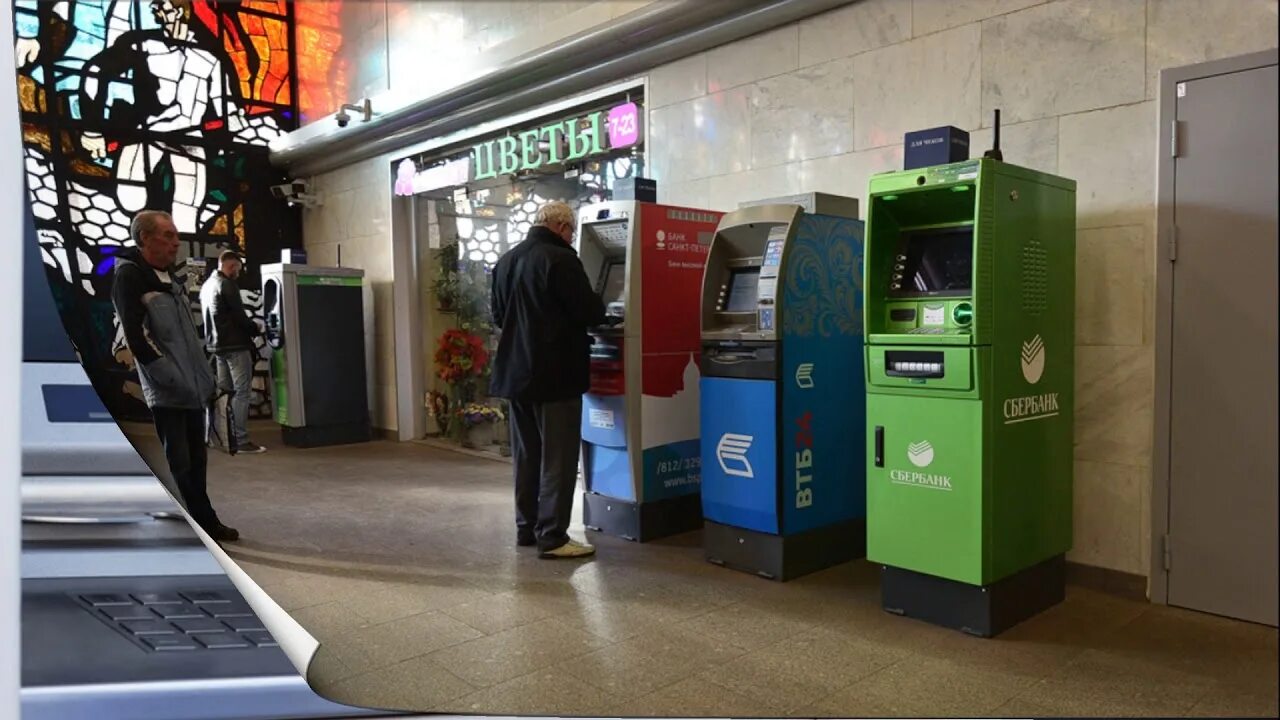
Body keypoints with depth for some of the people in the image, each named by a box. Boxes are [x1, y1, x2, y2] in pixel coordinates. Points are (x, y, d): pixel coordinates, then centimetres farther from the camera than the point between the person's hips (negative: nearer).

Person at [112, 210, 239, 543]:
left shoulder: (168, 278, 17)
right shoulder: (129, 276, -9)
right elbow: (136, 339, -18)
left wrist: (205, 376, 14)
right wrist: (173, 378, -19)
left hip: (193, 388, 8)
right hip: (166, 391, -8)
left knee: (196, 459, 15)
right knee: (180, 463, -3)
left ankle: (205, 522, 25)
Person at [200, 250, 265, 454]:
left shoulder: (206, 286, 16)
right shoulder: (227, 285, -13)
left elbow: (210, 318, 18)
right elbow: (239, 316, -16)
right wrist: (255, 329, 0)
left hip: (217, 345, 9)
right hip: (235, 345, -9)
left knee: (224, 391, 14)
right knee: (241, 392, -8)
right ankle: (241, 441, -10)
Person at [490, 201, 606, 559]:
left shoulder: (506, 261, 12)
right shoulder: (560, 260, -14)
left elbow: (498, 315, 19)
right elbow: (590, 313, -16)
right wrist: (597, 308, 5)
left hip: (517, 372, 8)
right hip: (555, 375, -8)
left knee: (526, 455, 15)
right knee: (557, 458, -3)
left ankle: (527, 527, 22)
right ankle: (552, 536, -1)